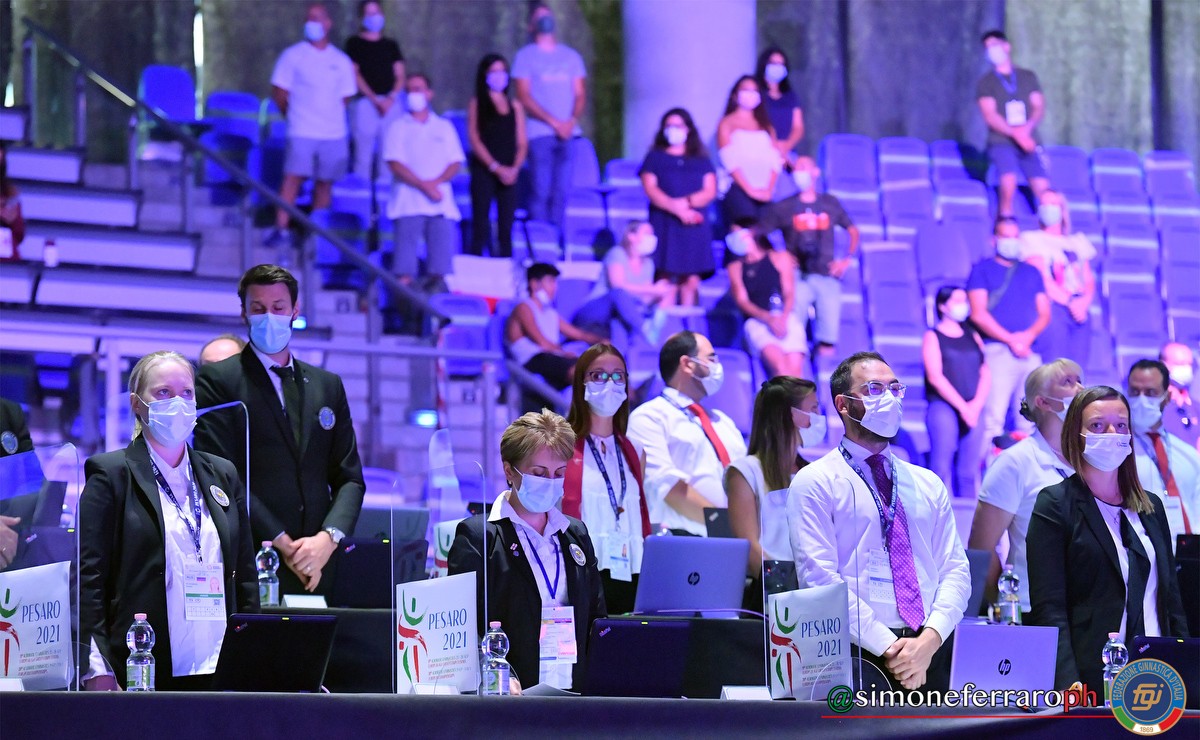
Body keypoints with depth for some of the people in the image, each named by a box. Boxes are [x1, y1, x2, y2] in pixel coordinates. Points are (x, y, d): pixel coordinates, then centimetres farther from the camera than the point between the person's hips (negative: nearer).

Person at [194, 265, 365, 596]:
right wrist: (283, 544, -11)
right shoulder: (217, 380, 2)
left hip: (317, 570, 4)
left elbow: (349, 478, 14)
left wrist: (328, 538, -6)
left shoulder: (328, 385, 17)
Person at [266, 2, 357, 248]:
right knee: (292, 178, -12)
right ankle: (281, 229, -13)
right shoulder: (292, 55, 2)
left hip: (333, 133, 3)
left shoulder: (341, 61, 11)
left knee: (325, 183, 4)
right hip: (302, 133, -3)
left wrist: (331, 116, 10)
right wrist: (293, 113, 6)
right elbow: (279, 92, 4)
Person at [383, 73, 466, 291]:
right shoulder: (399, 127, 10)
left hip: (441, 204, 2)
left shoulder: (444, 127, 19)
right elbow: (395, 164, -2)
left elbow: (456, 163, 10)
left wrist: (436, 182, -10)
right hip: (409, 204, -2)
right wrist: (424, 186, -13)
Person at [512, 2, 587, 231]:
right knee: (541, 192, -8)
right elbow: (524, 97, -3)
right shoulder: (525, 56, 5)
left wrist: (571, 121, -7)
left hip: (568, 133, 3)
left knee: (561, 193, 1)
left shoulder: (571, 56, 16)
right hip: (540, 134, -3)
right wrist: (554, 122, -11)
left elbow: (580, 94, 13)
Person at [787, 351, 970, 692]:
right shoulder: (814, 483, 4)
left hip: (933, 652, 4)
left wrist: (930, 639, -8)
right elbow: (820, 578, -6)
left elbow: (955, 568, 11)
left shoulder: (929, 485, 19)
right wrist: (889, 649, -14)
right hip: (860, 653, -4)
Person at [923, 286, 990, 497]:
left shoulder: (972, 337, 19)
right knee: (942, 466, -11)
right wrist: (962, 406, -12)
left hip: (972, 410, 4)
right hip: (942, 406, -4)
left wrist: (976, 404, -5)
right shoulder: (933, 337, 5)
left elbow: (985, 374, 12)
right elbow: (935, 376, -6)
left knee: (969, 471, -1)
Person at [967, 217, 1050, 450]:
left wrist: (1029, 335, -6)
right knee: (994, 417, -14)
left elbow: (1044, 313, 15)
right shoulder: (983, 269, 7)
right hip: (997, 350, -5)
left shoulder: (1031, 273, 22)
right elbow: (978, 314, -4)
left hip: (1030, 351, 5)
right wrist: (1010, 340, -11)